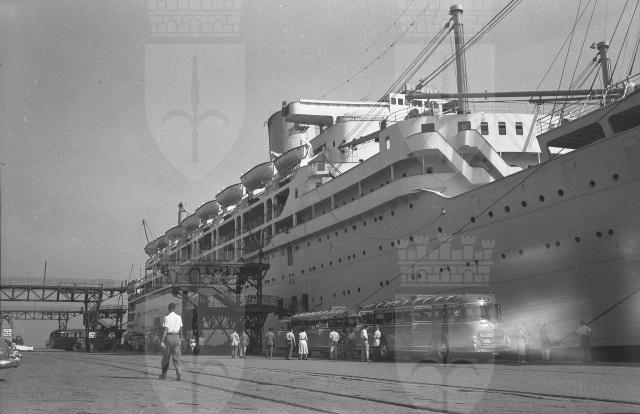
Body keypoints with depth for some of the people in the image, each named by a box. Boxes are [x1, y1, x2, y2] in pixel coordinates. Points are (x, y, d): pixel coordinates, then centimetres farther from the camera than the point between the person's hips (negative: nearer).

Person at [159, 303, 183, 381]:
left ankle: (164, 375, 22)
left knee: (166, 357, 10)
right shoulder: (179, 317, 5)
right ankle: (179, 375, -7)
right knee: (176, 357, 4)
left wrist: (162, 341, -15)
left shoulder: (167, 318, -10)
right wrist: (180, 338, 22)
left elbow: (165, 330, -15)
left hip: (168, 336, -3)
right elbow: (180, 329, 10)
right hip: (176, 337, 3)